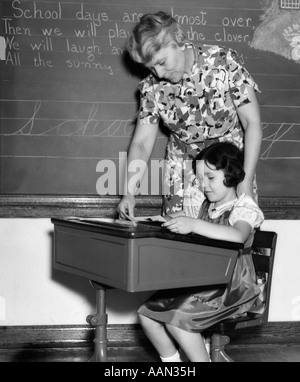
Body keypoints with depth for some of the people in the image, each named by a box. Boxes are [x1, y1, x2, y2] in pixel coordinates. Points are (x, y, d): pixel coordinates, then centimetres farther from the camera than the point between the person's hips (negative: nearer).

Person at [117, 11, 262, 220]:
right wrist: (129, 192, -18)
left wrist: (246, 182, -21)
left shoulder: (223, 62, -17)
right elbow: (142, 142, -4)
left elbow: (252, 122, -15)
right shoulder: (153, 87, -7)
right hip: (183, 171, 3)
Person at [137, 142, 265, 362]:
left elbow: (238, 236, -34)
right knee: (147, 313, -4)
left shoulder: (245, 208, -11)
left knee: (176, 318, -27)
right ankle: (171, 360, 14)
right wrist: (172, 225, 0)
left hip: (231, 289, -8)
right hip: (201, 283, 8)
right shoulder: (208, 206, 15)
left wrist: (194, 224, -44)